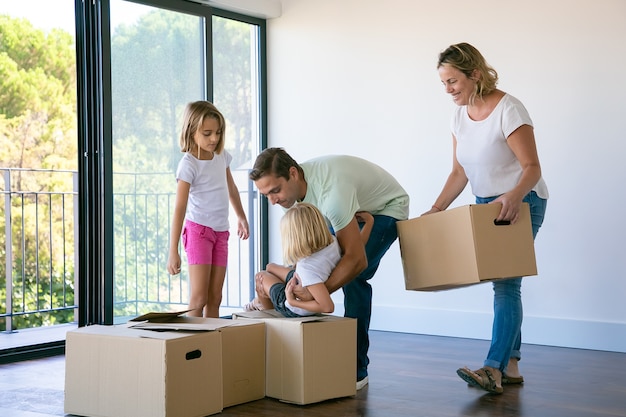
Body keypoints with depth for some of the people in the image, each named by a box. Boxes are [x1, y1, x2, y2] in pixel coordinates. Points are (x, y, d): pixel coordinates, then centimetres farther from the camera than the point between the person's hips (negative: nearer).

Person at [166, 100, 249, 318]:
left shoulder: (222, 156, 5)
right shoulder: (188, 164, -15)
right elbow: (179, 208, -20)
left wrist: (241, 217, 33)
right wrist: (173, 251, -24)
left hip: (221, 231, 6)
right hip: (198, 229, -6)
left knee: (215, 298, 6)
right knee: (199, 298, -11)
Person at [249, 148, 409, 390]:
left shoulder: (330, 190, -42)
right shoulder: (295, 184, -16)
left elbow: (357, 259, -40)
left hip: (387, 209, -8)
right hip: (355, 206, 8)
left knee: (353, 277, -24)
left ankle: (356, 370, -13)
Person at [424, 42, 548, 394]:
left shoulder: (508, 109, -18)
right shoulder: (461, 115, 6)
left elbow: (532, 167, -20)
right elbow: (459, 173, 11)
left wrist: (514, 196, -39)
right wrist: (436, 210, 1)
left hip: (520, 204, -7)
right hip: (487, 205, 7)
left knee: (506, 282, -16)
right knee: (504, 283, 6)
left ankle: (494, 369, -21)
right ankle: (511, 367, 9)